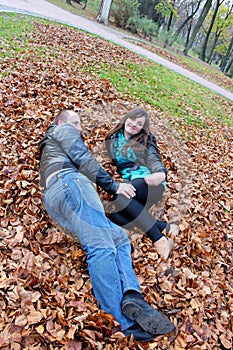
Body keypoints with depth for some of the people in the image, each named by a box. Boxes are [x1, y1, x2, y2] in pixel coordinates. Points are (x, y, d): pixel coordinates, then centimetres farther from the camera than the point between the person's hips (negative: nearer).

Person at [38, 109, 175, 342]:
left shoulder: (51, 148, 45)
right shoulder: (63, 129, 19)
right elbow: (82, 159, 4)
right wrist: (113, 185, 4)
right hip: (68, 183, -9)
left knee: (119, 237, -4)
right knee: (101, 245, -25)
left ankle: (131, 297, -27)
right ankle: (123, 321, -36)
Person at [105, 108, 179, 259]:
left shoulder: (145, 139, 7)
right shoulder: (113, 138, 18)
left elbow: (154, 160, -9)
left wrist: (161, 173, -32)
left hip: (149, 182, -3)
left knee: (119, 193, -35)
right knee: (116, 217, -29)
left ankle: (159, 239, -31)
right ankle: (166, 227, -18)